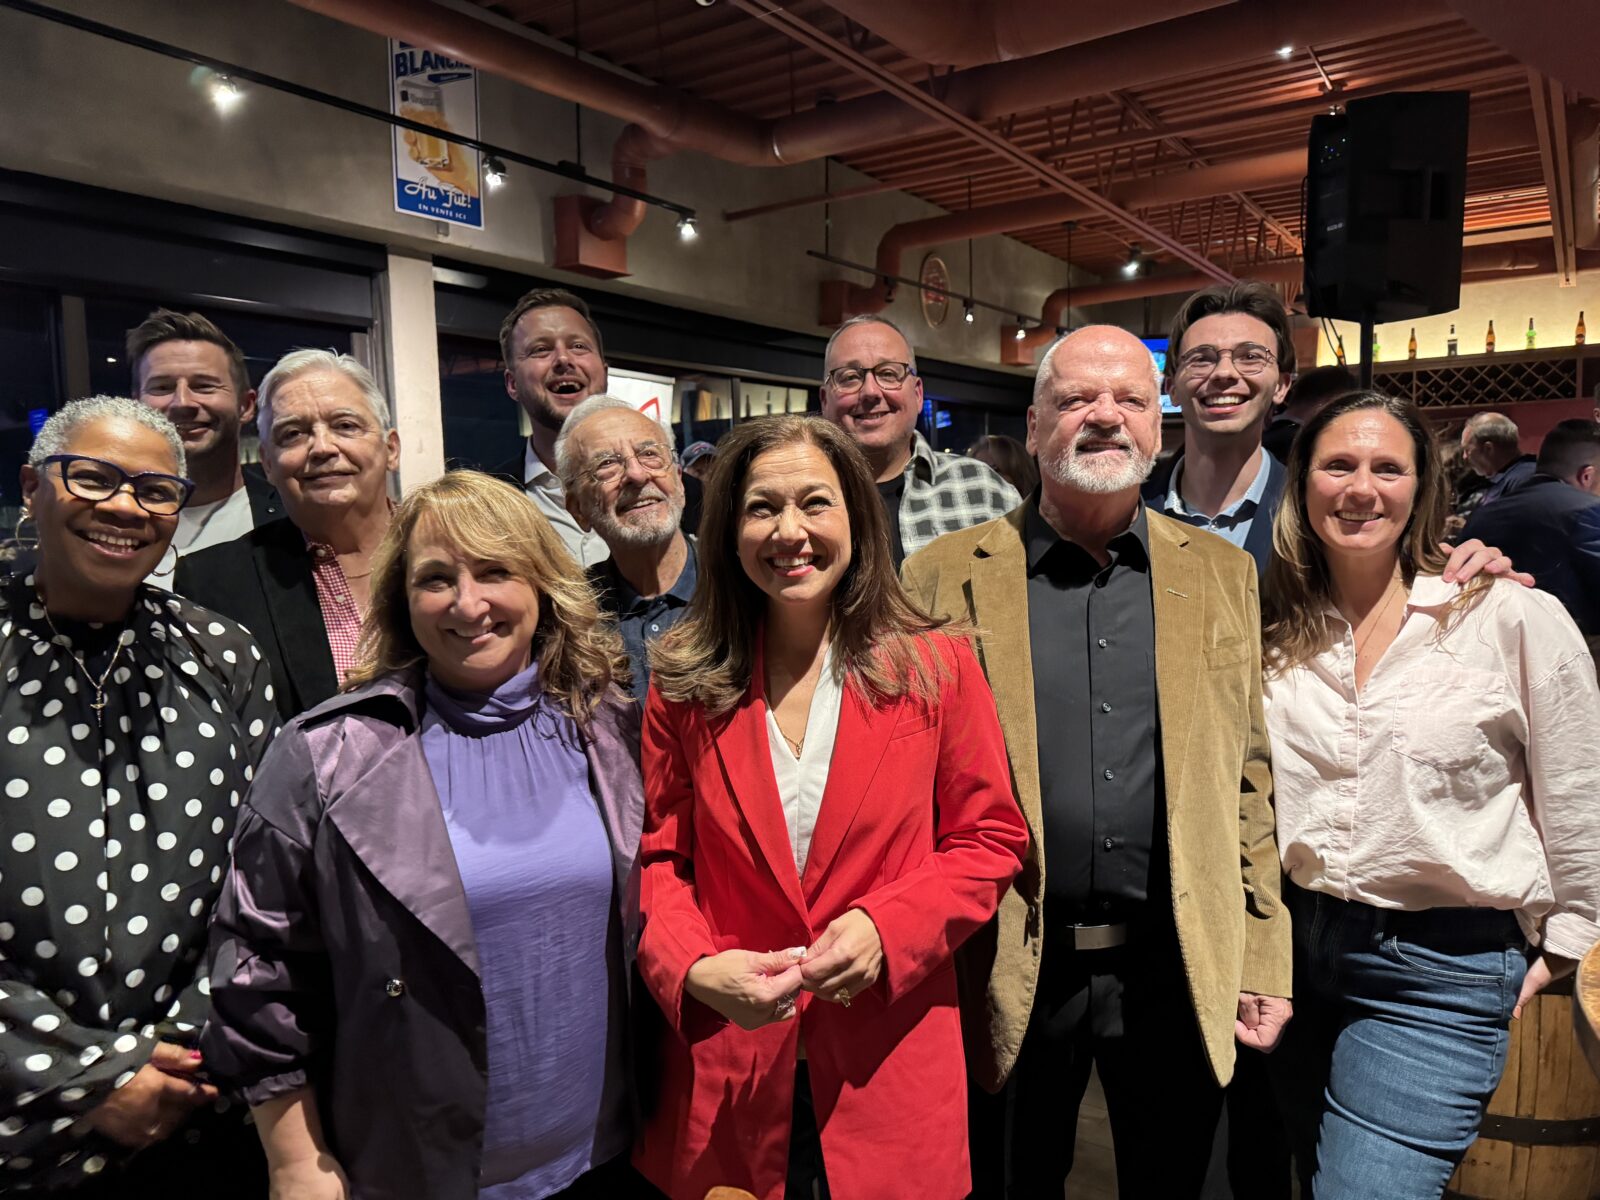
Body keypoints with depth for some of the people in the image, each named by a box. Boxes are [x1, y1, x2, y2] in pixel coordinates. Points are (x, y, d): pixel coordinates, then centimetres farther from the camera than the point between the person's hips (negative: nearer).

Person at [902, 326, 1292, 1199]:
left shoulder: (1223, 575, 5)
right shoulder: (945, 578, -3)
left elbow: (1251, 781, 5)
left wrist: (1263, 962, 3)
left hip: (1179, 968, 2)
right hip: (1008, 972, -1)